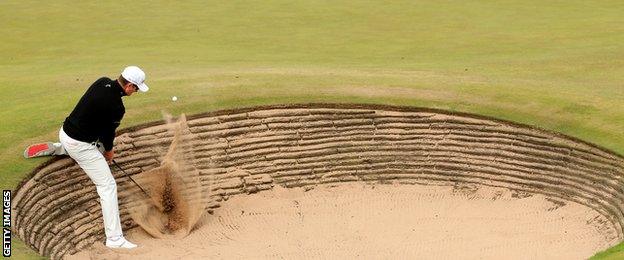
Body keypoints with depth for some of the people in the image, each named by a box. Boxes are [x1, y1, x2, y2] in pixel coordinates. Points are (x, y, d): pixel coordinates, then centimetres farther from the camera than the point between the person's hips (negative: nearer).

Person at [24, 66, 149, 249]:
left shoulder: (102, 82, -3)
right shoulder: (116, 107, -26)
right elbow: (108, 131, -9)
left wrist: (106, 148, 13)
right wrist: (109, 150, 12)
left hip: (65, 131, 9)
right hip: (80, 145, -9)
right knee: (108, 186, -7)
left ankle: (51, 149, 32)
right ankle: (115, 238, -9)